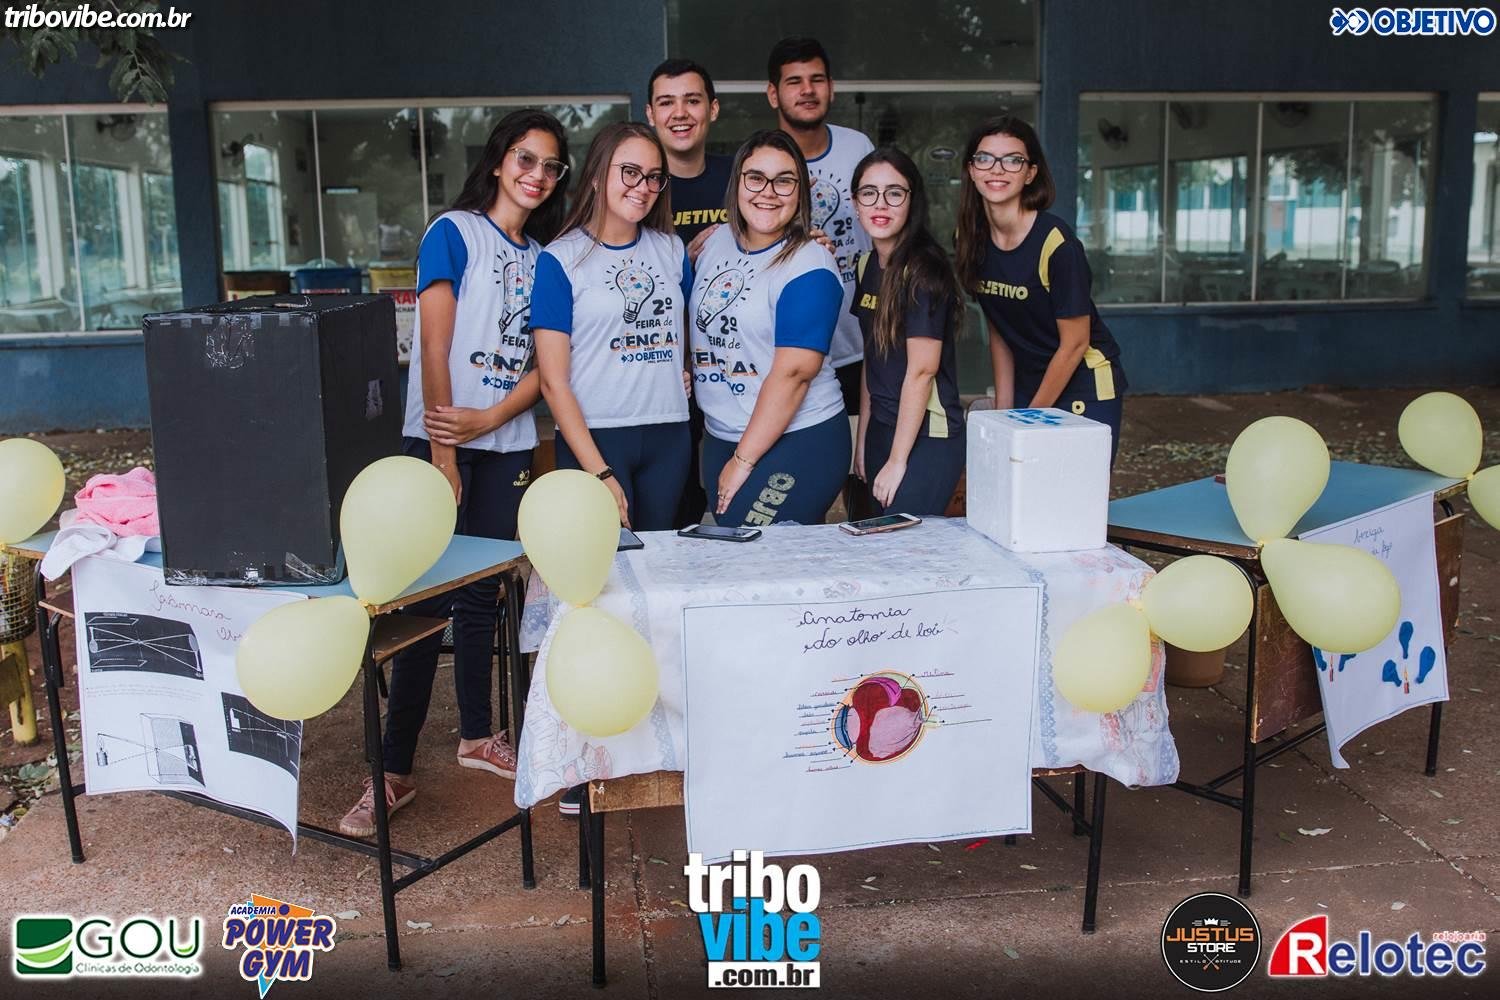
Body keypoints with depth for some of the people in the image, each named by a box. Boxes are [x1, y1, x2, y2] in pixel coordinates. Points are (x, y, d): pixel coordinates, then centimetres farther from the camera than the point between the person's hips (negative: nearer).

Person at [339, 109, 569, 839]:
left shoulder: (542, 256, 13)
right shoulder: (454, 231, -3)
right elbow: (434, 347, -10)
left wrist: (488, 419, -12)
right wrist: (442, 452, -15)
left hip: (507, 444, 5)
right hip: (441, 438, -5)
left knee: (482, 595, 15)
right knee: (425, 602, -5)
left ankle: (476, 736, 29)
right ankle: (395, 771, 1)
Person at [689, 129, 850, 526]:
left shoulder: (809, 266, -15)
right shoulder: (717, 240, 7)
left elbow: (793, 373, -19)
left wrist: (743, 462, -18)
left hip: (797, 443, -7)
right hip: (719, 438, 7)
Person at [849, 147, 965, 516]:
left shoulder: (923, 268, -16)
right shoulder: (867, 265, 8)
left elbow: (922, 369, -18)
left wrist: (897, 461, -15)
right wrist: (862, 440, 13)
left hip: (926, 438, -8)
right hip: (882, 429, 8)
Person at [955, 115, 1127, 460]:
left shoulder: (1056, 243, -22)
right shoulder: (973, 237, -4)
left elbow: (1074, 344, -16)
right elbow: (998, 332, 5)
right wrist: (1003, 411, 1)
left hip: (1084, 387, -5)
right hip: (1028, 382, 5)